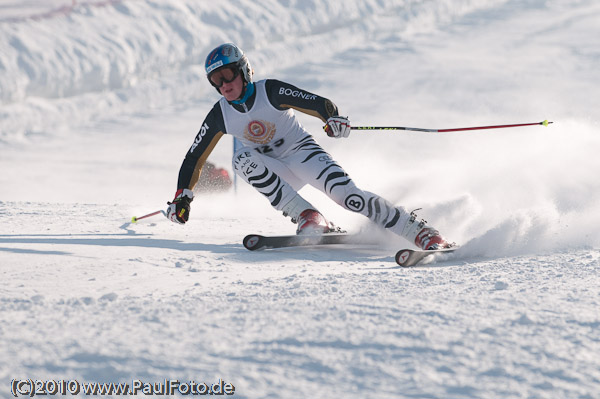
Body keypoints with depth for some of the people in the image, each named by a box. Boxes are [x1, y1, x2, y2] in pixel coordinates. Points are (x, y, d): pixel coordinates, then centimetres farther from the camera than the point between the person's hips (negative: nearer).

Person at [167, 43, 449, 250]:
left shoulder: (270, 92, -15)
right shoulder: (220, 116, -4)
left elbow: (319, 104, -20)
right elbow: (194, 158, 5)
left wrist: (333, 119, -41)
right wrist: (182, 196, -3)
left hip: (302, 152, -4)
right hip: (277, 173, 4)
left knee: (345, 194, -27)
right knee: (242, 160, -27)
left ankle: (421, 233, -25)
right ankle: (308, 218, -31)